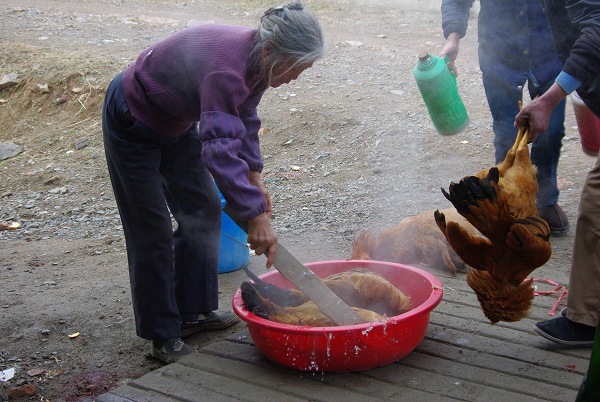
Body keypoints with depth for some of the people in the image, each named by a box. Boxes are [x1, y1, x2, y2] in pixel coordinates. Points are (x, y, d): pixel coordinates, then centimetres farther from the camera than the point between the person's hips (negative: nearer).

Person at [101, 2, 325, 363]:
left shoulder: (257, 61, -10)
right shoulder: (227, 69, -38)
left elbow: (245, 118, 7)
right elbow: (220, 151, -45)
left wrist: (254, 177, 2)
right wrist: (255, 215, -45)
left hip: (176, 123, 9)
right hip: (133, 124, -9)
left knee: (203, 211, 10)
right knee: (152, 232, -4)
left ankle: (193, 310, 23)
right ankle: (163, 336, 9)